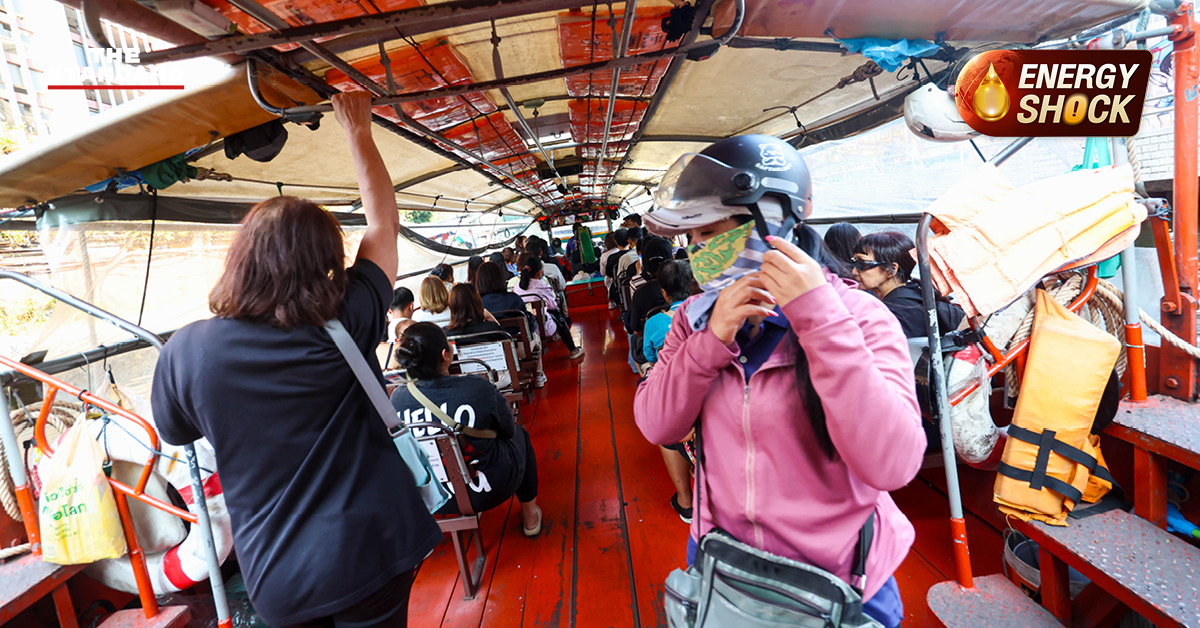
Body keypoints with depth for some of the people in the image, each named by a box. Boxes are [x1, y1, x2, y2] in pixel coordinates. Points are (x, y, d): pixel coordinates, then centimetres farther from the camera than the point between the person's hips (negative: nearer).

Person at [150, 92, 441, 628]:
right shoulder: (344, 323, -17)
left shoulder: (186, 351, -13)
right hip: (369, 549, -2)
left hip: (274, 576, 2)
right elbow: (384, 223, -2)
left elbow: (174, 434, 9)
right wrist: (358, 131, 9)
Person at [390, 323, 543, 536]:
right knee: (520, 435, 25)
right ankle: (530, 517, 38)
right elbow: (509, 430, -7)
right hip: (486, 494, -3)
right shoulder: (479, 389, -26)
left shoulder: (397, 398, -16)